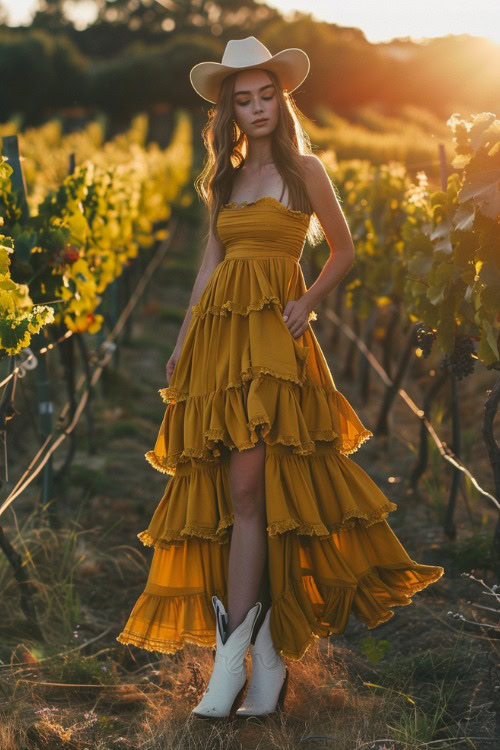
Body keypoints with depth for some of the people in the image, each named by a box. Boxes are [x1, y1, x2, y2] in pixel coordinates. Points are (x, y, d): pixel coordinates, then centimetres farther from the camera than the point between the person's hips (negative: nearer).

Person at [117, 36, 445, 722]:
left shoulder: (304, 168, 6)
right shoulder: (226, 178, 19)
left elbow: (345, 250, 9)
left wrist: (309, 301, -7)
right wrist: (181, 346, 12)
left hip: (273, 334, -5)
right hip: (217, 332, 5)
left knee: (246, 489, -15)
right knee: (235, 492, 1)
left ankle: (231, 651, -15)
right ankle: (268, 658, 7)